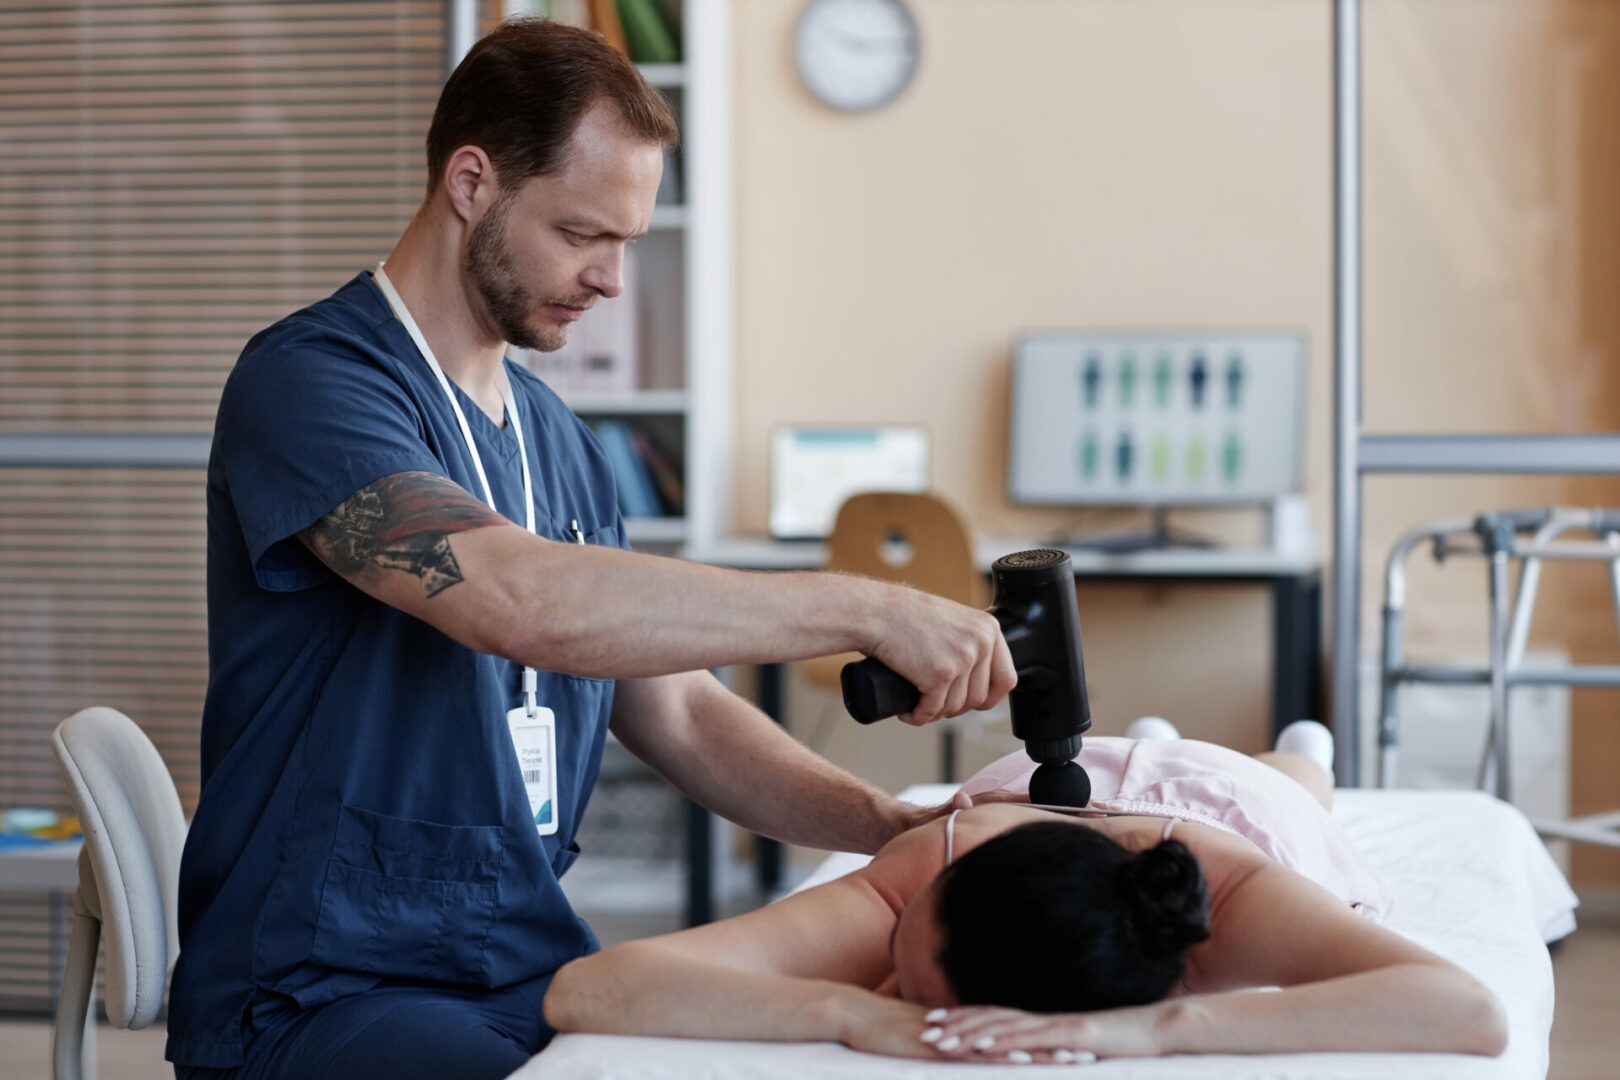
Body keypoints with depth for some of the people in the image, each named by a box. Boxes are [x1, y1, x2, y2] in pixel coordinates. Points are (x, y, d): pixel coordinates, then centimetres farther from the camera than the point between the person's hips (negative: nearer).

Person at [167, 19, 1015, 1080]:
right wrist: (866, 609, -26)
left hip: (536, 974, 7)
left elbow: (677, 710, 15)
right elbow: (519, 598, -28)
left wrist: (884, 824, -1)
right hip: (324, 994, -7)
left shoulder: (559, 440, 15)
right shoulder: (309, 384, -12)